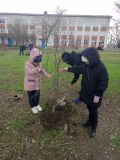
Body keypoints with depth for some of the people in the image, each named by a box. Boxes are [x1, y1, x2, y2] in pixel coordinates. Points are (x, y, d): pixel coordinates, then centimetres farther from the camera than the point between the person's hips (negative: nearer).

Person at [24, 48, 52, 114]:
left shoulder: (39, 64, -1)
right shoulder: (27, 64, -19)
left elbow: (43, 70, 3)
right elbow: (29, 71, -36)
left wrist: (47, 75, -17)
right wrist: (37, 69, -51)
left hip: (37, 83, 5)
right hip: (30, 84, -5)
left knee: (37, 95, 16)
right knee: (31, 96, 11)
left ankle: (37, 104, 41)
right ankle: (32, 106, 32)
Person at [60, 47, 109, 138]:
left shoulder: (101, 68, -26)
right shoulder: (86, 65, -4)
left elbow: (103, 84, -22)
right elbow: (79, 69, 16)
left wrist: (97, 96, -19)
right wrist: (68, 69, 14)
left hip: (94, 95, -6)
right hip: (87, 93, 7)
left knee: (93, 110, 10)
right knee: (89, 108, 24)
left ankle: (94, 127, 32)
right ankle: (90, 121, 48)